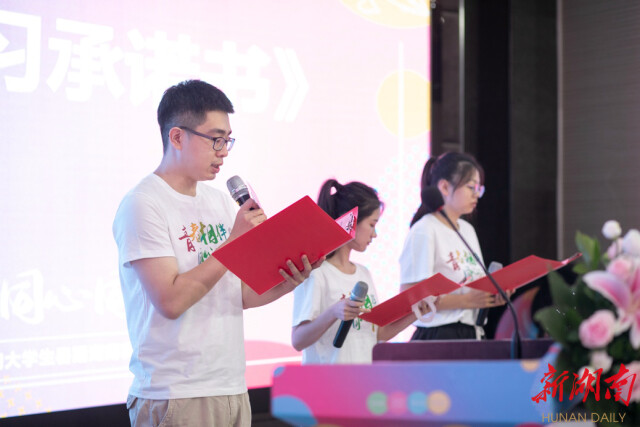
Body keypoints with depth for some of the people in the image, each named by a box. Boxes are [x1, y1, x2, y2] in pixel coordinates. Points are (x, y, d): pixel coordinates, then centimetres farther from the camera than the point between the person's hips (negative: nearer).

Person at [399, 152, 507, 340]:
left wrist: (493, 296, 2)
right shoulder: (423, 232, -9)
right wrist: (466, 300, -20)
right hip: (438, 337, -7)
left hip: (471, 334, 7)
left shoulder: (468, 230, 19)